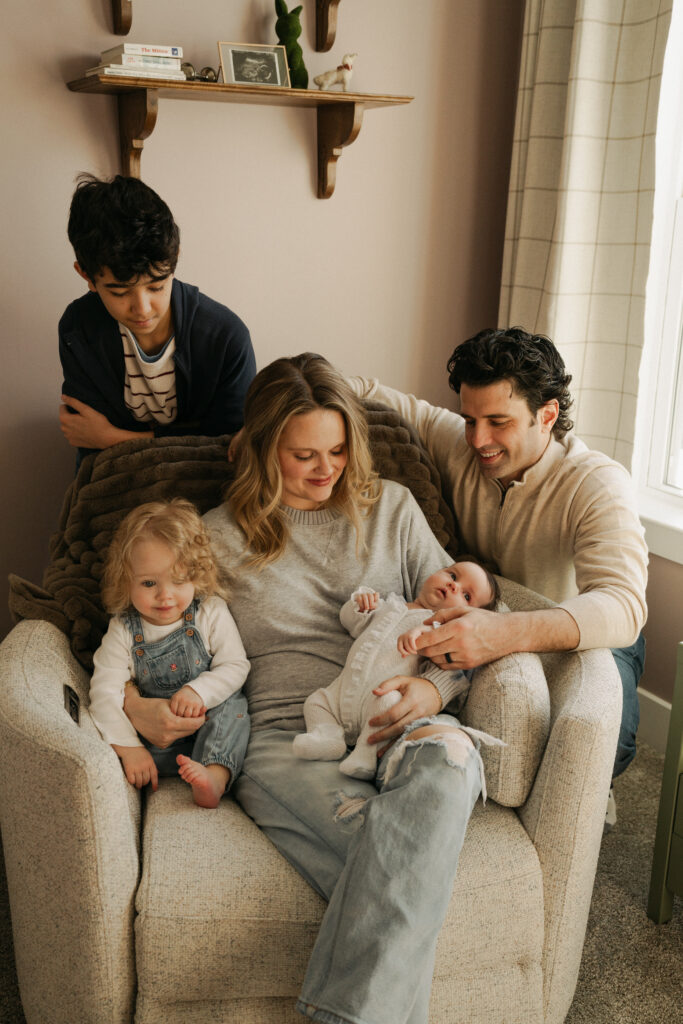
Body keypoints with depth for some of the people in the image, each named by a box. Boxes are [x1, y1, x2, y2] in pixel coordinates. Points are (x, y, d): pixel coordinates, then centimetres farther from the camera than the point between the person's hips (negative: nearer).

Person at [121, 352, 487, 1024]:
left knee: (446, 754, -39)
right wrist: (134, 704, -6)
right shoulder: (219, 536, 16)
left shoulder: (390, 507, 20)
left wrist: (433, 688, -6)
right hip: (281, 736, -1)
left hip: (388, 725, 2)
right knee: (382, 845, -37)